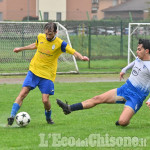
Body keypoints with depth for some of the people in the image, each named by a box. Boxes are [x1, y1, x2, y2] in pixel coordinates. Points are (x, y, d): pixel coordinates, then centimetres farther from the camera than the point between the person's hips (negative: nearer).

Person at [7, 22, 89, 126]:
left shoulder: (60, 43, -10)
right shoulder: (40, 37, 2)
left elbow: (73, 52, -15)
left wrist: (81, 57, -36)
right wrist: (21, 49, 33)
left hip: (47, 75, -3)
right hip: (33, 71, 3)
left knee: (45, 100, -8)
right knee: (23, 93, -12)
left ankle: (48, 117, 22)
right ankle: (12, 116, -11)